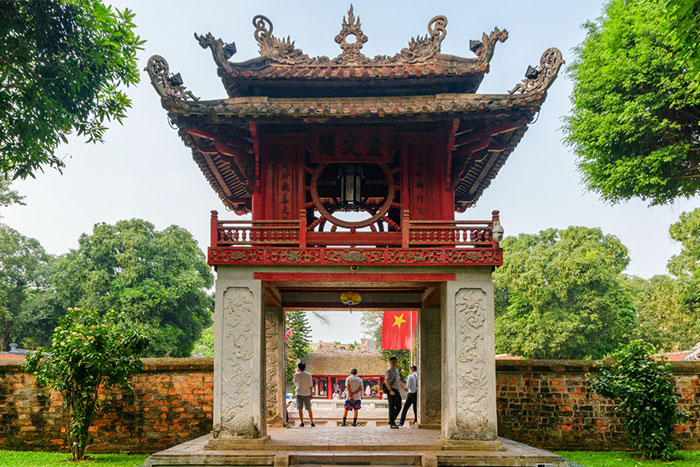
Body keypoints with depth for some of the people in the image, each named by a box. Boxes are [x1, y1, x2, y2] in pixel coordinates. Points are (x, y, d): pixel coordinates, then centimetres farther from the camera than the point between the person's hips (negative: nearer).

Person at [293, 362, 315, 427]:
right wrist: (311, 394, 4)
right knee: (309, 409, 8)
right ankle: (312, 422, 8)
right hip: (307, 394, 1)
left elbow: (294, 382, 12)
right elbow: (310, 385, -3)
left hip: (299, 393, -1)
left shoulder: (297, 374, -6)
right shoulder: (308, 374, -4)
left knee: (300, 408, 0)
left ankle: (302, 423, -5)